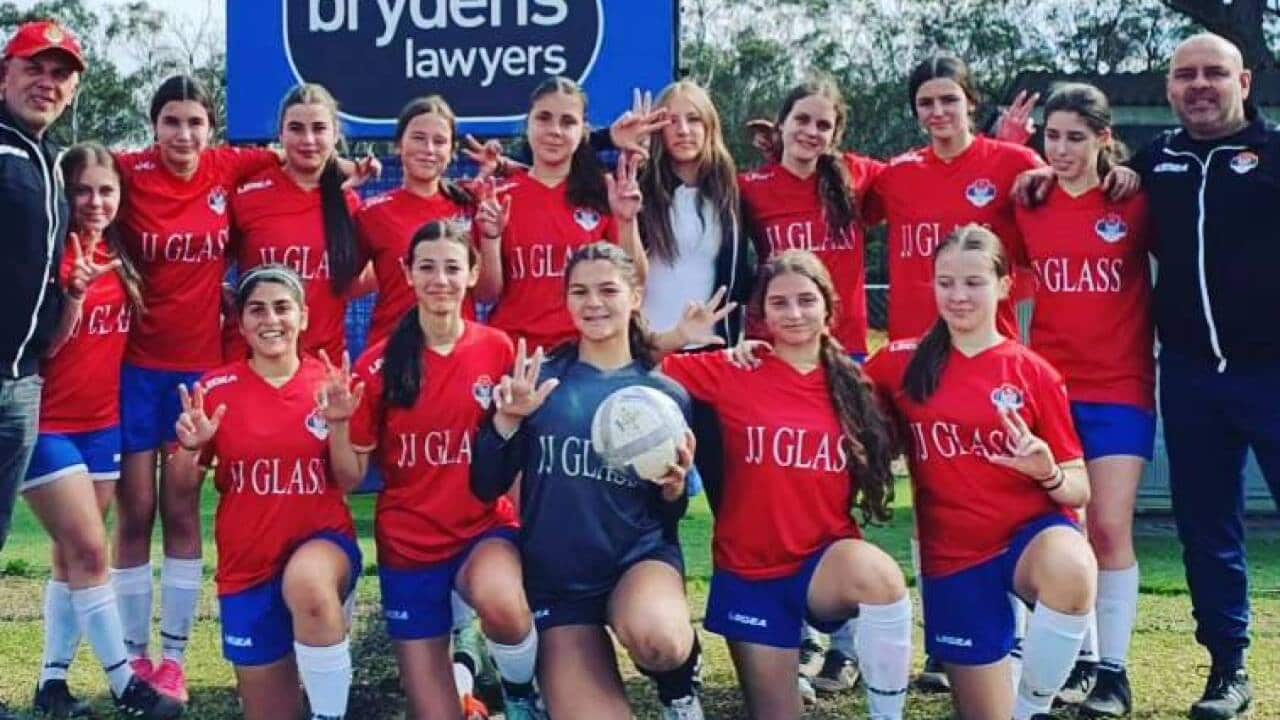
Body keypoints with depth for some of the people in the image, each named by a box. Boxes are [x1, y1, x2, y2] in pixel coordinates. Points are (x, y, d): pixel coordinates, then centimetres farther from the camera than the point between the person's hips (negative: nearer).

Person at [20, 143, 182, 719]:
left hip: (102, 422, 6)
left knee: (73, 555, 9)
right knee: (89, 551, -8)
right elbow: (42, 346, -15)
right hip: (49, 424, -6)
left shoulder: (118, 256, 6)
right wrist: (74, 292, -29)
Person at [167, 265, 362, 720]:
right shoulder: (216, 389, -3)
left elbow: (349, 483, -3)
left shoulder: (330, 383, -3)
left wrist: (338, 426, -19)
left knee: (306, 583, -40)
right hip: (247, 563, 2)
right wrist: (190, 446, -17)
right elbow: (182, 488, 3)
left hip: (323, 541, -2)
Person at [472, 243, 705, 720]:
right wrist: (508, 418, -17)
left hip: (641, 555, 0)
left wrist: (675, 487, -12)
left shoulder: (666, 395, 2)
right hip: (554, 577, 0)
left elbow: (669, 515, 9)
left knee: (657, 638, -35)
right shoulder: (538, 378, 0)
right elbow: (486, 488, -2)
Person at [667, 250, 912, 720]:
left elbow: (867, 477, 11)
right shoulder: (733, 373, -5)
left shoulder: (854, 385, 0)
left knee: (879, 575, -35)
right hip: (751, 570, 0)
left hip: (827, 561, 0)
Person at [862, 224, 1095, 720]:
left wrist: (1048, 473, -24)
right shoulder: (903, 363, 3)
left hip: (1033, 531, -2)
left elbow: (1079, 490, -2)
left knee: (1069, 569, -38)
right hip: (953, 556, 2)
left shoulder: (1033, 372, -3)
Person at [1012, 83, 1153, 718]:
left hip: (1120, 391, -2)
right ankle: (1076, 659, 16)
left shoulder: (1134, 202, -5)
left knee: (1109, 527, -5)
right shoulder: (1029, 206, 3)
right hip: (1049, 388, 3)